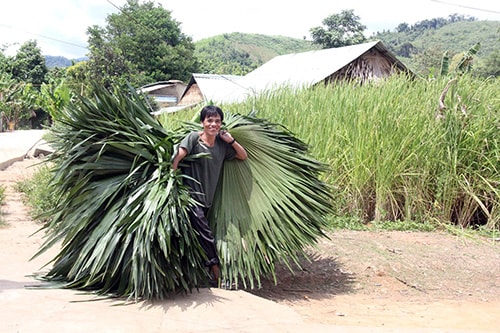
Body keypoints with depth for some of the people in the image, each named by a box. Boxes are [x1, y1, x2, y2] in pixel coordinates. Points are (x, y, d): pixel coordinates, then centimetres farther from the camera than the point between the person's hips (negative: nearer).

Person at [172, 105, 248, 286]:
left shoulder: (222, 144, 9)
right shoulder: (194, 137, -6)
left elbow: (243, 156, 16)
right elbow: (177, 157, -12)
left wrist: (231, 140, 2)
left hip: (207, 197, 6)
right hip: (191, 192, -5)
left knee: (199, 234, 8)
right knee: (205, 232, -13)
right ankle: (215, 268, -5)